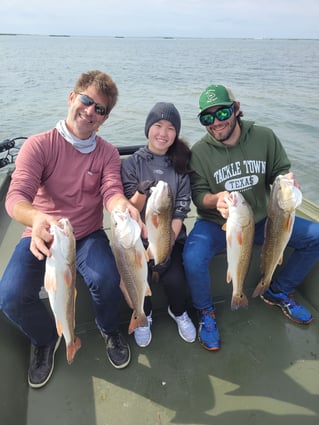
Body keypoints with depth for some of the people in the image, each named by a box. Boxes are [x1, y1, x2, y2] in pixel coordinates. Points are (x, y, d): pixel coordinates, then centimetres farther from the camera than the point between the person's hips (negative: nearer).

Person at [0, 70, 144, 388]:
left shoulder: (108, 153, 0)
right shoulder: (38, 145, -9)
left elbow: (112, 192, -15)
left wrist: (123, 207, -42)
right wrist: (36, 219, -46)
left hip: (88, 236, 1)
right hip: (40, 236, 0)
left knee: (107, 281, -28)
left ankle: (109, 330, 10)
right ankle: (45, 340, 15)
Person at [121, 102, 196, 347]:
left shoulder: (181, 165, 3)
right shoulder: (132, 164, -1)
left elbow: (181, 210, -3)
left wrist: (167, 245, -14)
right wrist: (141, 193, -27)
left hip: (172, 236, 1)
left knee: (174, 278, -21)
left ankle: (179, 312, 16)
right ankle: (144, 315, 12)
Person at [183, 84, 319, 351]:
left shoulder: (265, 137, -3)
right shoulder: (200, 151, -10)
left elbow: (281, 172, 6)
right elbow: (198, 195, -9)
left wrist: (287, 181, -18)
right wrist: (216, 199, -32)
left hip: (261, 220, 4)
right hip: (216, 225, -3)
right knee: (193, 259, -32)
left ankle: (279, 292, 18)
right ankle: (206, 312, 3)